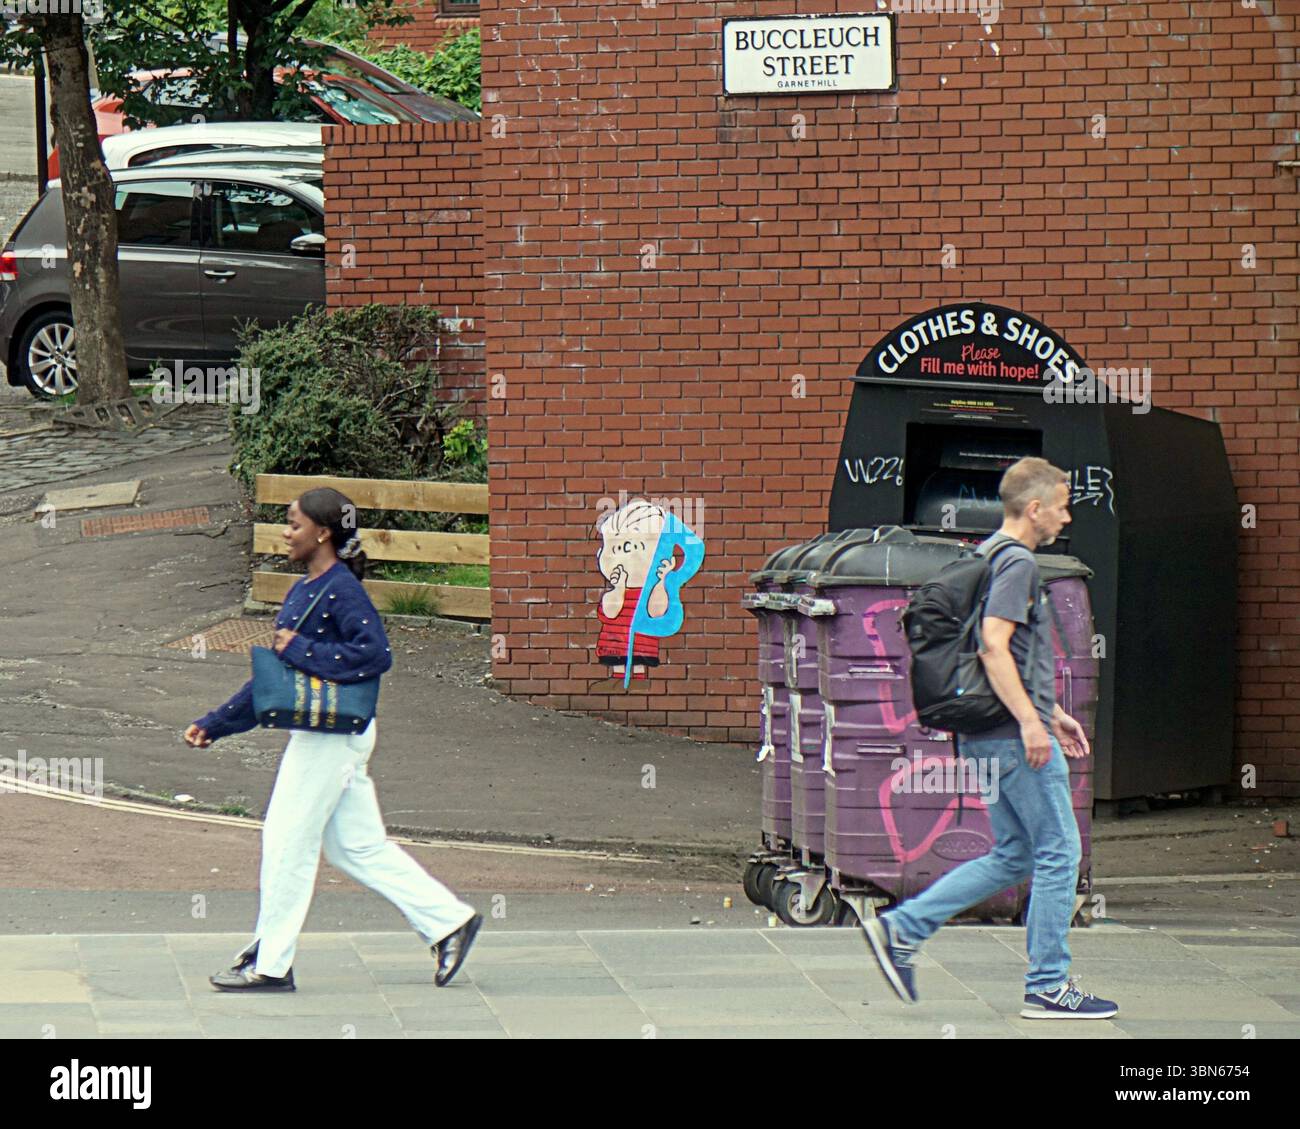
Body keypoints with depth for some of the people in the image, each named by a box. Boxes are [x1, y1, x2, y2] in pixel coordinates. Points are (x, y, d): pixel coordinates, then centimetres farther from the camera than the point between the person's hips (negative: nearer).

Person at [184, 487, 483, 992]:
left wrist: (302, 651, -21)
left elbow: (376, 653, -26)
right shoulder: (303, 591, 15)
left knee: (287, 840, -3)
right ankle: (448, 921, 16)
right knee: (359, 845, 12)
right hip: (318, 735, 10)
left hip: (333, 735, -10)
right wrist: (215, 724, 19)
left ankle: (270, 964, 4)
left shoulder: (341, 590, -14)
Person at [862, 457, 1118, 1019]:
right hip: (1016, 737, -10)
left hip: (989, 735, 10)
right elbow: (994, 646, -25)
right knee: (1058, 852, -2)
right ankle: (1048, 987, 3)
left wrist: (1051, 712, 29)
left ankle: (900, 930, 9)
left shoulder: (988, 555, 18)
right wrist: (1029, 721, -26)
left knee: (1014, 855, 14)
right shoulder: (1017, 563, -14)